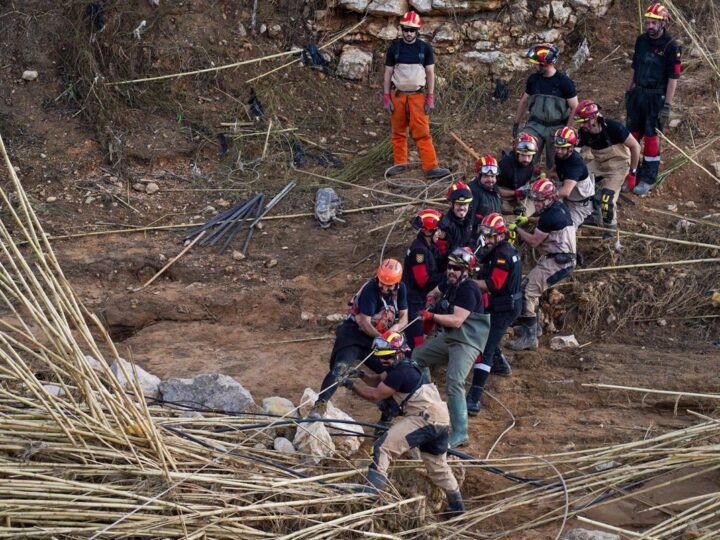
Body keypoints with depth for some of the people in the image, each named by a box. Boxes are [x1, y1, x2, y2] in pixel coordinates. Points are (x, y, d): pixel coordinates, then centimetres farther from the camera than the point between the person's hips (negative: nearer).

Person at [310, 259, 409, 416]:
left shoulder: (400, 289, -2)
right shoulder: (370, 290, -21)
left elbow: (404, 318, 3)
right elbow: (364, 322, -21)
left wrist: (396, 327, -18)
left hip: (377, 338, 7)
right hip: (354, 332, -7)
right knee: (340, 368, -28)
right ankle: (320, 404, -36)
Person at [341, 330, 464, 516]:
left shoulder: (400, 372, -14)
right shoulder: (402, 366, 16)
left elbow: (375, 395, -12)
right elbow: (378, 380, 17)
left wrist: (353, 384, -5)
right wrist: (362, 377, 1)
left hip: (424, 419, -10)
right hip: (440, 420, 10)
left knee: (384, 447, -16)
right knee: (437, 465, 26)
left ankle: (372, 492, -25)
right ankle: (456, 506, 37)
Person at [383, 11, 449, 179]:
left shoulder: (425, 48, 3)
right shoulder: (394, 48, 5)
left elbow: (430, 73, 5)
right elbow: (387, 73, 8)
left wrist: (430, 98, -2)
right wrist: (386, 97, 2)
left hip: (417, 95, -2)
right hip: (398, 95, 2)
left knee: (422, 133, -9)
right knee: (398, 132, 6)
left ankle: (431, 167, -12)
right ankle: (400, 163, 17)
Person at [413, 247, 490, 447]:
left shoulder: (468, 290, -22)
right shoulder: (449, 281, 5)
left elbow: (457, 320, -28)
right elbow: (435, 293, 27)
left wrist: (432, 316, -25)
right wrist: (431, 301, 5)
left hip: (466, 342, -10)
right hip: (448, 337, 10)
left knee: (454, 382, -23)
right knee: (416, 357, 18)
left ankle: (460, 434, -24)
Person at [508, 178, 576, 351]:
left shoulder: (550, 215, -19)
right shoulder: (559, 206, 12)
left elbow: (533, 241, -14)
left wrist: (516, 228, -2)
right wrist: (529, 219, 22)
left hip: (556, 262, -11)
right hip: (565, 258, 11)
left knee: (527, 291, -16)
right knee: (530, 287, 21)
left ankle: (529, 337, -18)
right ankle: (531, 326, 32)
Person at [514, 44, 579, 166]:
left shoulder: (564, 82, -9)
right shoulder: (533, 79, 3)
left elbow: (574, 108, -6)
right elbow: (524, 102, 16)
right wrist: (516, 124, 18)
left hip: (556, 128, -3)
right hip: (535, 125, 3)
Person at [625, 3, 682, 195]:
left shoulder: (671, 46, -13)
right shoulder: (641, 40, 5)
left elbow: (673, 77, -13)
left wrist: (667, 105, -16)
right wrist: (629, 91, 16)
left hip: (656, 97, -6)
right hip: (638, 93, 6)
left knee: (651, 136, 0)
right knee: (633, 135, 9)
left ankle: (648, 179, 9)